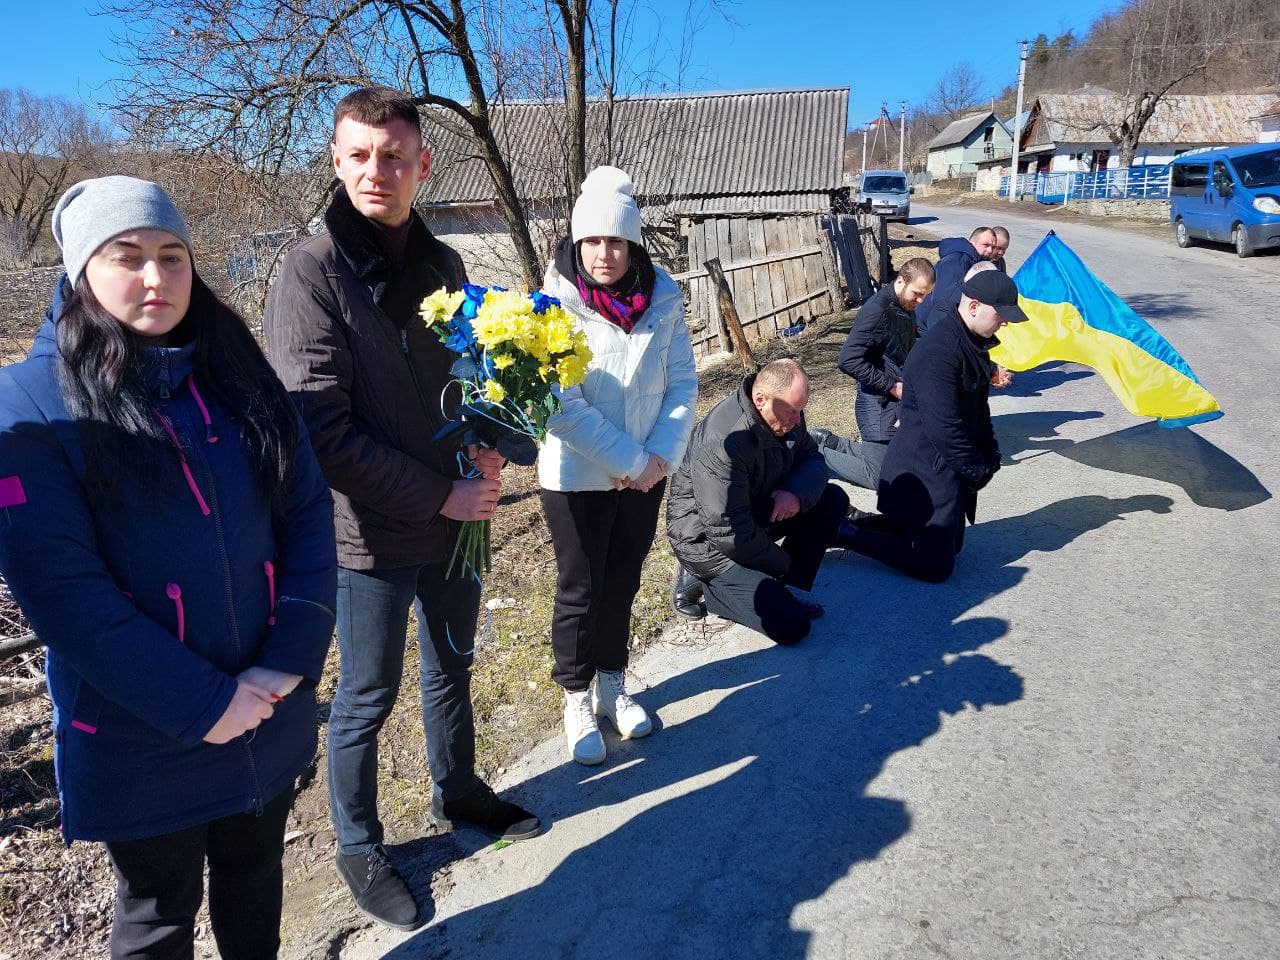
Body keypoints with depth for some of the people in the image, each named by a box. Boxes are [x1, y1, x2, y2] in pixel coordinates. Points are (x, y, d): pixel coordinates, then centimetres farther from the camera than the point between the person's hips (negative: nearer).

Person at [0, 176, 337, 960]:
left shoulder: (236, 374, 1)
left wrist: (291, 658, -13)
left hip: (269, 712, 4)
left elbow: (308, 512, -3)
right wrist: (201, 703, -19)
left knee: (255, 876, 24)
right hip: (139, 737, -3)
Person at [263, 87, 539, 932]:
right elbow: (324, 428, -19)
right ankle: (359, 848, 34)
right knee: (368, 697, 11)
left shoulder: (443, 264, 4)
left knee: (453, 666, 23)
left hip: (454, 516, 6)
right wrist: (441, 494, -19)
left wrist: (484, 445, -7)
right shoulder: (313, 271, -14)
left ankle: (458, 792, 47)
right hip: (371, 532, -6)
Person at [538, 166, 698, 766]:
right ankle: (577, 699, 28)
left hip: (647, 473, 4)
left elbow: (683, 386, 1)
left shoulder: (663, 301, -2)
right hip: (577, 477, -4)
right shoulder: (558, 305, -14)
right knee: (581, 591, 8)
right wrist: (628, 460, -18)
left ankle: (612, 686, 36)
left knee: (622, 583, 17)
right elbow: (563, 405, -19)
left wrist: (661, 456, -11)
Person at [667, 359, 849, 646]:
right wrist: (786, 565, -16)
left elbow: (813, 459, 4)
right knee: (791, 626, -18)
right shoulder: (722, 442, -34)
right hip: (708, 538, -9)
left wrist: (798, 493, -22)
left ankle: (777, 588, 0)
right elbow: (730, 533, -32)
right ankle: (700, 582, 2)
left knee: (833, 499, -3)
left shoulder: (787, 415, -7)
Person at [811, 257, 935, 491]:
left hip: (897, 401, 9)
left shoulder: (907, 309, 8)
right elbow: (848, 360, -25)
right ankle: (818, 453, 9)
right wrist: (891, 386, -19)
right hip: (877, 404, -9)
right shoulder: (877, 310, -19)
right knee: (879, 476, -4)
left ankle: (827, 442, 24)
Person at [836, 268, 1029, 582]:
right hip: (926, 472, -10)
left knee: (951, 544, 19)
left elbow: (978, 407, 20)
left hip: (948, 469, 10)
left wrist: (991, 456, 7)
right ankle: (844, 532, 1)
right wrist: (979, 470, -14)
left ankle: (858, 524, 19)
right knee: (935, 565, -6)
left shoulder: (973, 344, 8)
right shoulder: (938, 350, -25)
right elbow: (943, 427, -27)